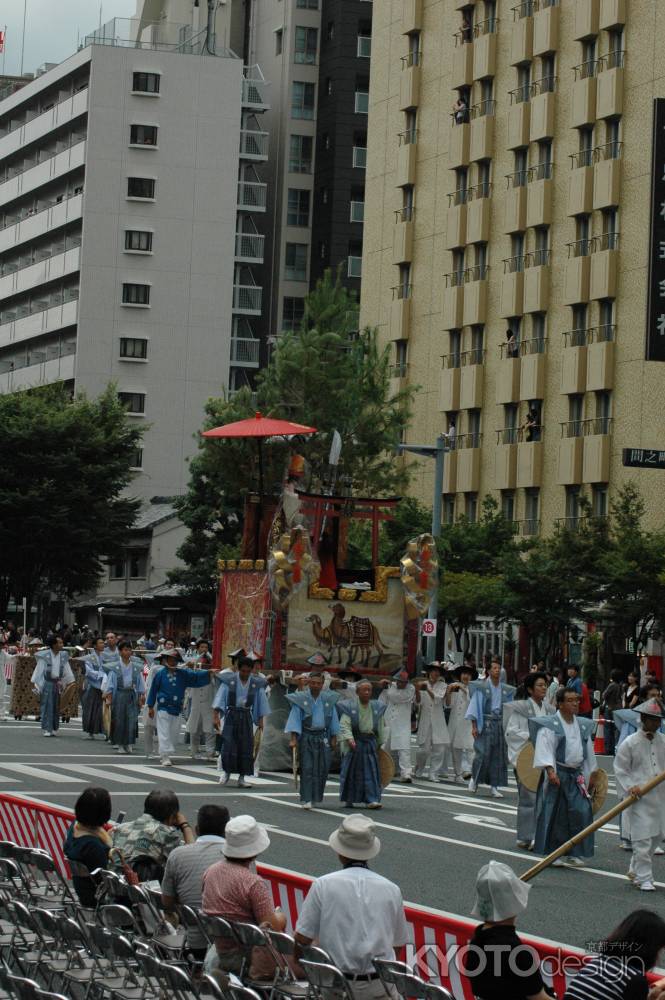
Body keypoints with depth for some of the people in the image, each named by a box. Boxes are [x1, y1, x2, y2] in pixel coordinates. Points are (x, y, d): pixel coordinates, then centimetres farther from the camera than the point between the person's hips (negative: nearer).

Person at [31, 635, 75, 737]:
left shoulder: (63, 656, 6)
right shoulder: (45, 655, -7)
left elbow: (67, 670, 10)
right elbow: (39, 669, -5)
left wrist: (70, 682, 5)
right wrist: (34, 682, -8)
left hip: (57, 683, 5)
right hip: (47, 682, -5)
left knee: (56, 707, 7)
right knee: (47, 705, -7)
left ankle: (53, 729, 14)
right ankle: (46, 729, -5)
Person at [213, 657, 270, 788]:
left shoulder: (256, 684, 2)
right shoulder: (228, 681, -5)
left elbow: (261, 703, 9)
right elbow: (220, 699, -5)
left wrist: (260, 720, 6)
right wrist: (216, 716, -13)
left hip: (246, 717, 2)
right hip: (231, 715, -2)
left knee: (246, 747, 1)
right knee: (228, 744, -11)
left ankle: (241, 778, 8)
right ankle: (226, 771, 7)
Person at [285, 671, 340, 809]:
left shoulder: (328, 700, 6)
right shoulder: (300, 699, -3)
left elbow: (333, 720, 12)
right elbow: (295, 719, -5)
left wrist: (334, 738, 10)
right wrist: (293, 739, -12)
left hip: (323, 738, 3)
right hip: (306, 738, -3)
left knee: (322, 769, 4)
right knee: (307, 768, -7)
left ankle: (317, 798, 18)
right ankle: (306, 800, -7)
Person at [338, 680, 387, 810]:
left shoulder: (376, 708, 8)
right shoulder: (349, 707, -5)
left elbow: (380, 727, 15)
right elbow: (345, 726, -13)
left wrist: (380, 743, 16)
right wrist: (349, 739, -27)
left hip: (370, 742, 3)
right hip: (354, 743, -3)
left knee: (371, 771, -4)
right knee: (351, 772, 4)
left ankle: (371, 800, -5)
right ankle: (348, 799, 18)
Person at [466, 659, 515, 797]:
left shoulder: (506, 690, 9)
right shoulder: (481, 687, -3)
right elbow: (475, 706, -4)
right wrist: (474, 726, -10)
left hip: (500, 724, 4)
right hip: (485, 724, -4)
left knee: (498, 756, 2)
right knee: (482, 754, -9)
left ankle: (494, 787, 8)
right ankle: (474, 778, 16)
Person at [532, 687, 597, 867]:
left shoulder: (583, 726, 11)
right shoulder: (549, 725, -8)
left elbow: (589, 752, 19)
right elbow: (545, 749, -16)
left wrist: (591, 775, 18)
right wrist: (550, 771, -27)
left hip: (576, 775, 5)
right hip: (557, 775, -5)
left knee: (580, 812, -3)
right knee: (556, 814, -2)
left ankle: (574, 853, 6)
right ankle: (552, 854, 8)